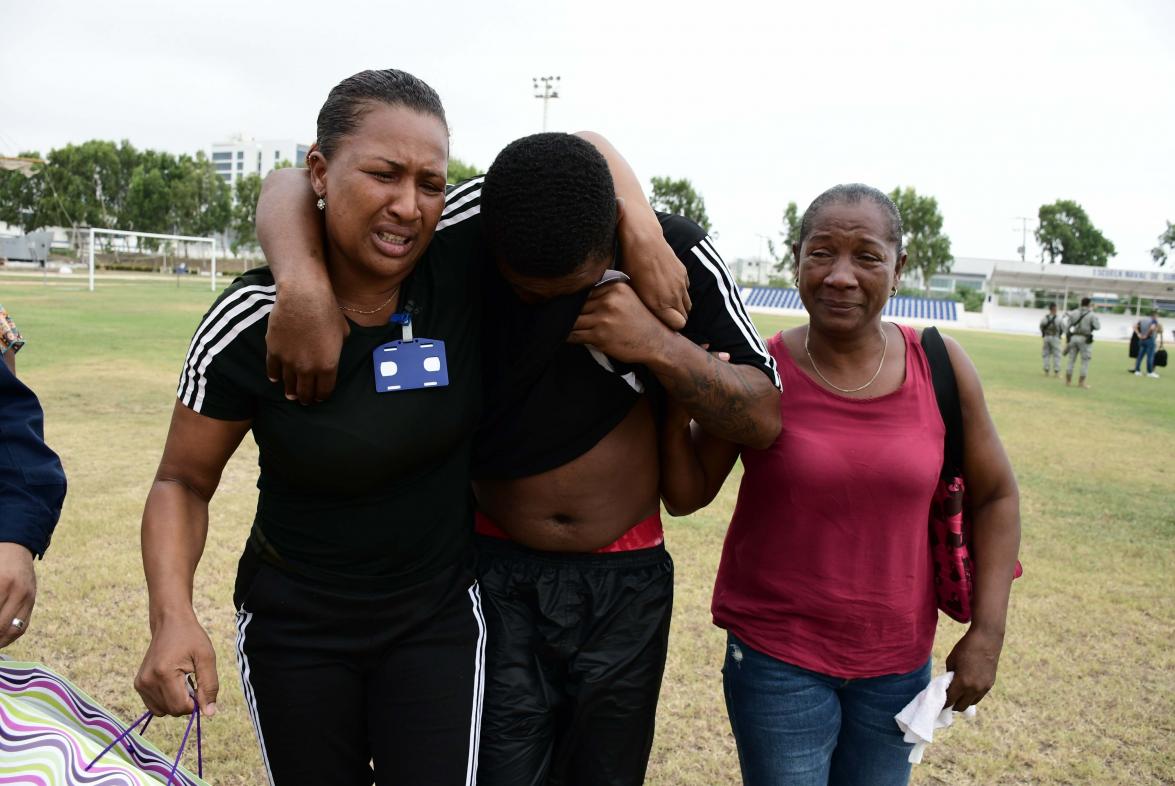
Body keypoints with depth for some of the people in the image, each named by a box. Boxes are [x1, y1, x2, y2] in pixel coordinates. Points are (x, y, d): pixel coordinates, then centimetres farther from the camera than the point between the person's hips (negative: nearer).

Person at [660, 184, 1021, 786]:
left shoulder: (940, 367, -7)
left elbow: (995, 495, 4)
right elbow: (686, 497, -4)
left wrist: (987, 632, -1)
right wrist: (676, 413, -23)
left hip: (898, 662, 2)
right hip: (776, 653, -2)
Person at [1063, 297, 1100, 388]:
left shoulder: (1074, 313, 6)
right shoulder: (1091, 315, -5)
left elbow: (1067, 325, 3)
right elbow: (1097, 327, -2)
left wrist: (1068, 336, 10)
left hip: (1074, 338, 4)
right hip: (1085, 339, -4)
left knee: (1071, 360, 10)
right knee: (1085, 362, 2)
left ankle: (1068, 381, 11)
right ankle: (1081, 382, -1)